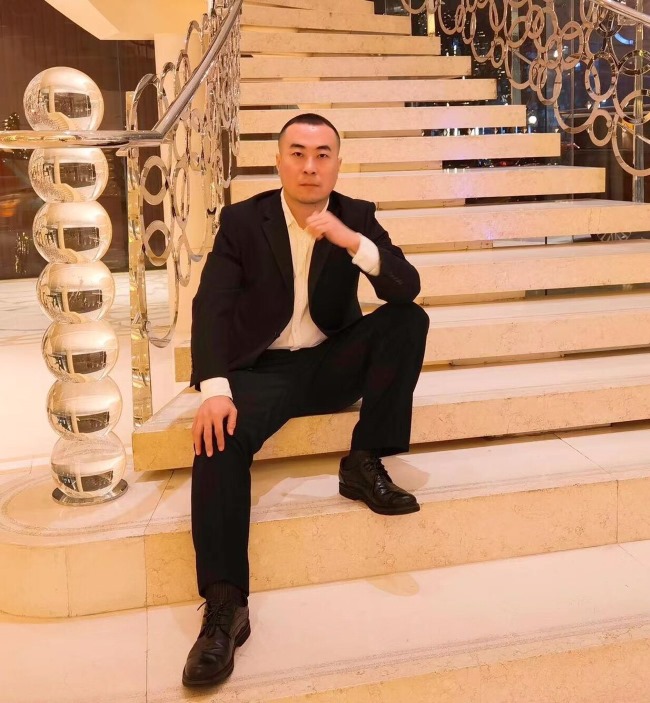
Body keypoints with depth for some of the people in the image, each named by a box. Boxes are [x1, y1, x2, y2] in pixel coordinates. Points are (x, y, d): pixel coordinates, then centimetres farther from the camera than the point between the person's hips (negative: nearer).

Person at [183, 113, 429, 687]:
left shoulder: (357, 216, 1)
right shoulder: (242, 219, -4)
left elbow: (408, 288, -11)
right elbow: (211, 306, -13)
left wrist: (352, 242, -29)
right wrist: (215, 389, -29)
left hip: (333, 363, 3)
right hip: (263, 369, -2)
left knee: (409, 320, -20)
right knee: (219, 437, -31)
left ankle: (366, 462, -14)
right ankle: (225, 606, -29)